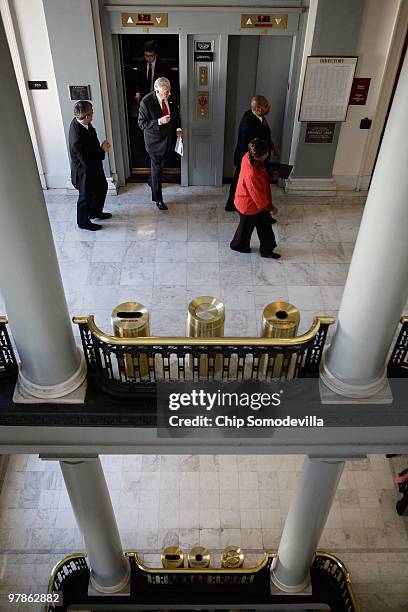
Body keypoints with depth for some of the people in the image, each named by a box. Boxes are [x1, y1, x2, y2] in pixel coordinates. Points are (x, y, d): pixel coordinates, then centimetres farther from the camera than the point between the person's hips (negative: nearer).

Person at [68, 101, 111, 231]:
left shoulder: (79, 122, -9)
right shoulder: (77, 135, -37)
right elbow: (86, 159, -31)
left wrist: (100, 147, -3)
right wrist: (103, 150, -21)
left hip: (93, 167, 9)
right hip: (84, 171, -9)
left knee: (102, 187, 26)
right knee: (86, 196, 12)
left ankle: (95, 212, 48)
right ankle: (83, 222, 35)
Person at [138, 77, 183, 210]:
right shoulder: (146, 102, -23)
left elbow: (176, 114, 10)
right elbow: (142, 124, -18)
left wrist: (178, 128, -7)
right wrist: (159, 121, -31)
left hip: (168, 139, 5)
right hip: (155, 140, -5)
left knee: (160, 164, 24)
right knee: (156, 169, 3)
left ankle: (152, 181, 53)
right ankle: (158, 199, 15)